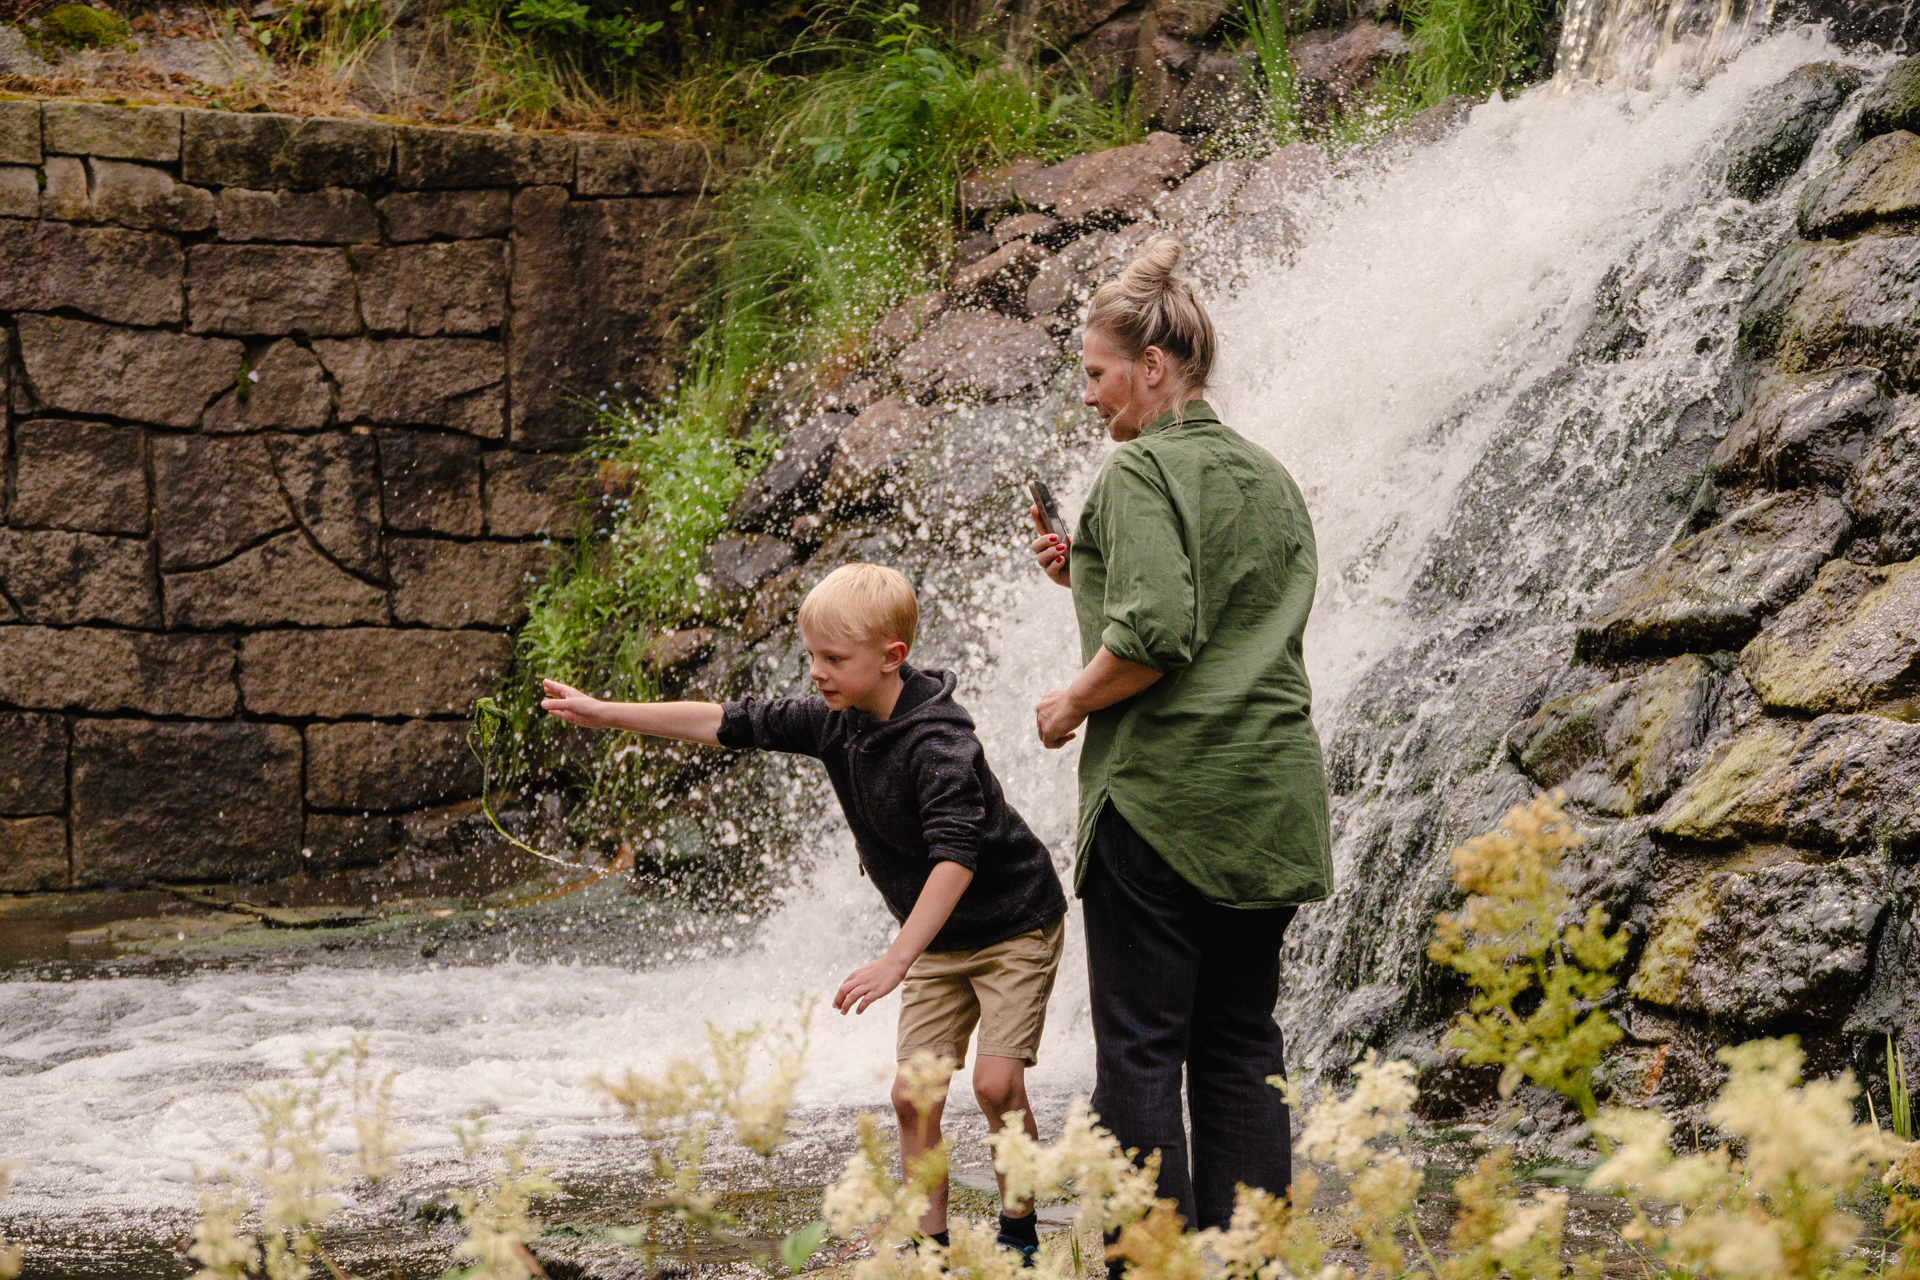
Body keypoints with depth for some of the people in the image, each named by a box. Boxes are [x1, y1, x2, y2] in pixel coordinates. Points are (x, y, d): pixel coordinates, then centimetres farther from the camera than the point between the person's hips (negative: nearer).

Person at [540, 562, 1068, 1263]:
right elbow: (729, 723, 1)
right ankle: (930, 1245, 5)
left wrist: (895, 960, -43)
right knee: (913, 1092, -1)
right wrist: (604, 713, -1)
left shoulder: (937, 739, -29)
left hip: (1013, 924, -7)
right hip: (937, 939, 8)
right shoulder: (834, 723, -5)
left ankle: (1018, 1232, 2)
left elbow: (957, 855, -38)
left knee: (996, 1083, -16)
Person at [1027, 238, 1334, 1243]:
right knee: (1241, 1048, 9)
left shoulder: (1144, 469, -9)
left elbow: (1156, 634, -20)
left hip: (1165, 795, -8)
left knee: (1140, 1050, -3)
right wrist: (1090, 576, 16)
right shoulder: (1268, 477, 17)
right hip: (1272, 788, 8)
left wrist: (1072, 702, -5)